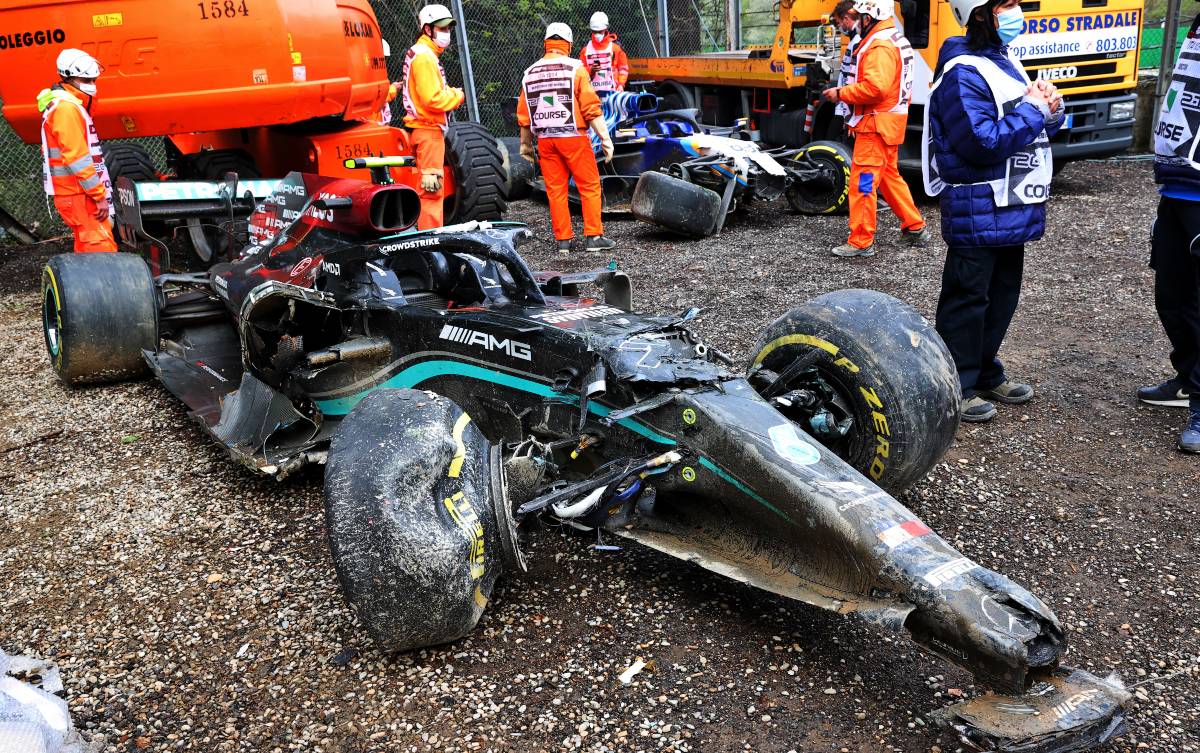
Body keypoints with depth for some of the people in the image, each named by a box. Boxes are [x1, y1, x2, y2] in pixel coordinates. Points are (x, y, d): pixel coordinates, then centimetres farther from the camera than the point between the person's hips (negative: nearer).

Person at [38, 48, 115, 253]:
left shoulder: (73, 105, 18)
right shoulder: (66, 107, -14)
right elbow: (77, 158, -21)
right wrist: (100, 196, -20)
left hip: (79, 194, 10)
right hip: (77, 196, -10)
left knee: (87, 251, 14)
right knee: (103, 251, -16)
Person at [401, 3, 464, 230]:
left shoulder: (425, 54, 20)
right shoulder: (424, 56, -13)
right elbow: (433, 99, -22)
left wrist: (450, 93, 3)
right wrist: (457, 96, -7)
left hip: (427, 129, 11)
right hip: (428, 129, -11)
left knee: (432, 187, 16)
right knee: (432, 188, -9)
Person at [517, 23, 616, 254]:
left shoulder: (530, 73, 9)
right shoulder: (575, 68, -4)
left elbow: (523, 115, 11)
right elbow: (592, 108, -10)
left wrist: (525, 144, 20)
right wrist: (605, 138, -8)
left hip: (545, 139, 4)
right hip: (573, 137, -4)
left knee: (555, 190, 8)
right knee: (590, 186, 4)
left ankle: (563, 239, 11)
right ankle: (594, 236, 2)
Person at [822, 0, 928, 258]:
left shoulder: (880, 46, -17)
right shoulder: (896, 40, 17)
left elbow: (874, 88, -27)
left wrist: (840, 93, -17)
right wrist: (847, 91, 12)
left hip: (877, 124, -11)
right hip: (890, 122, 11)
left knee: (863, 183, -7)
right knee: (890, 177, 20)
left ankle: (860, 243, -3)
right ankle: (914, 228, 27)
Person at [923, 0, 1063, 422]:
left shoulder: (1006, 62, 14)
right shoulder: (963, 74, -17)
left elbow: (1032, 130, 20)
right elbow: (983, 142, -24)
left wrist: (1051, 109, -1)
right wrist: (1033, 110, -15)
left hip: (1010, 210, 10)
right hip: (977, 214, -10)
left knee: (1002, 297, 17)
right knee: (967, 300, -2)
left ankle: (986, 376, 30)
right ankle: (955, 388, 8)